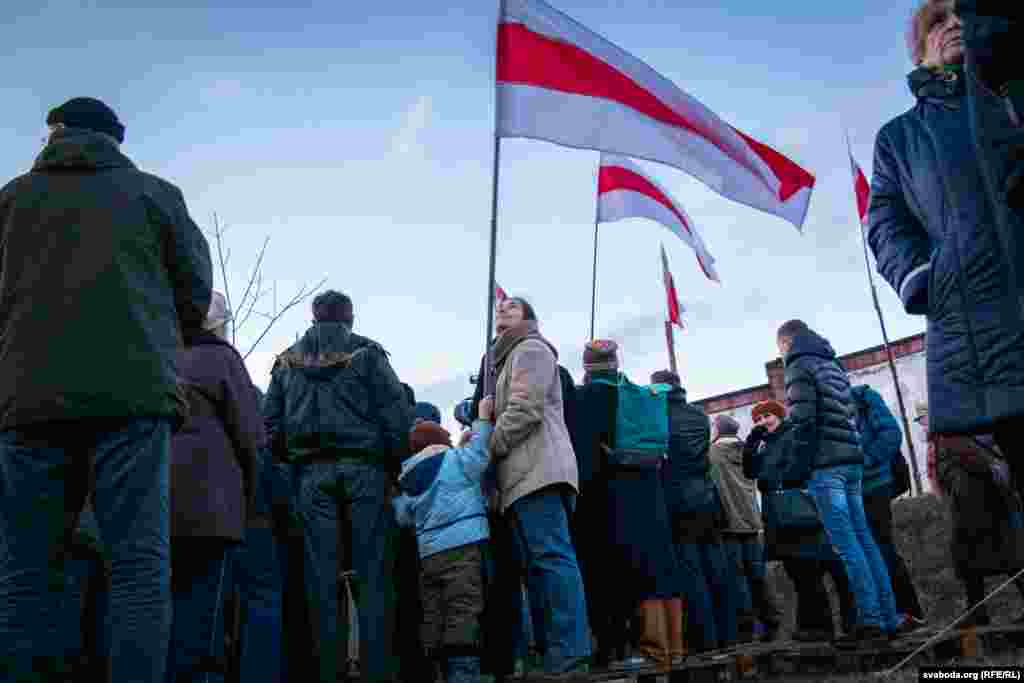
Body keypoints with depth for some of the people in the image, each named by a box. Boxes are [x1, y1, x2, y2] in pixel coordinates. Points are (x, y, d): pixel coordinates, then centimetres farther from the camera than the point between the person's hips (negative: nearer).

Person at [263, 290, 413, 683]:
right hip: (364, 467, -3)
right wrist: (399, 466, 3)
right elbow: (397, 413, -3)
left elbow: (271, 423, 9)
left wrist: (291, 459, 16)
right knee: (373, 573, -1)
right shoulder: (366, 353, 4)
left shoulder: (287, 360, 15)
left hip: (312, 473, 3)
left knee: (322, 576, 4)